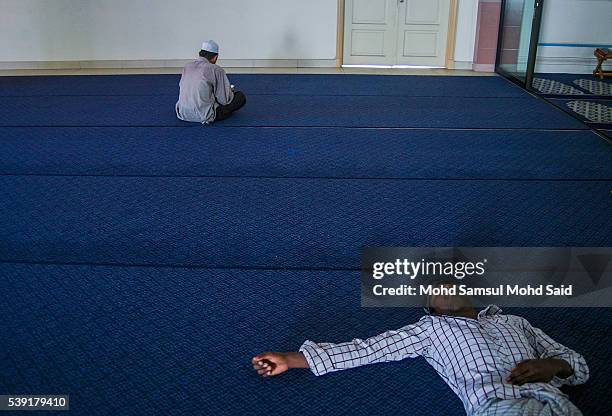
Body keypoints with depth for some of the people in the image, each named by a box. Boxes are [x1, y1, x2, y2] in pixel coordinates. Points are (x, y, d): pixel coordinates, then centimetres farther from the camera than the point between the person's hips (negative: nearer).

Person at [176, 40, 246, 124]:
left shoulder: (187, 67, 7)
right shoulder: (217, 70, -11)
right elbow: (224, 100, -10)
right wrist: (230, 91, 16)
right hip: (204, 116, -6)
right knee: (241, 97, 3)